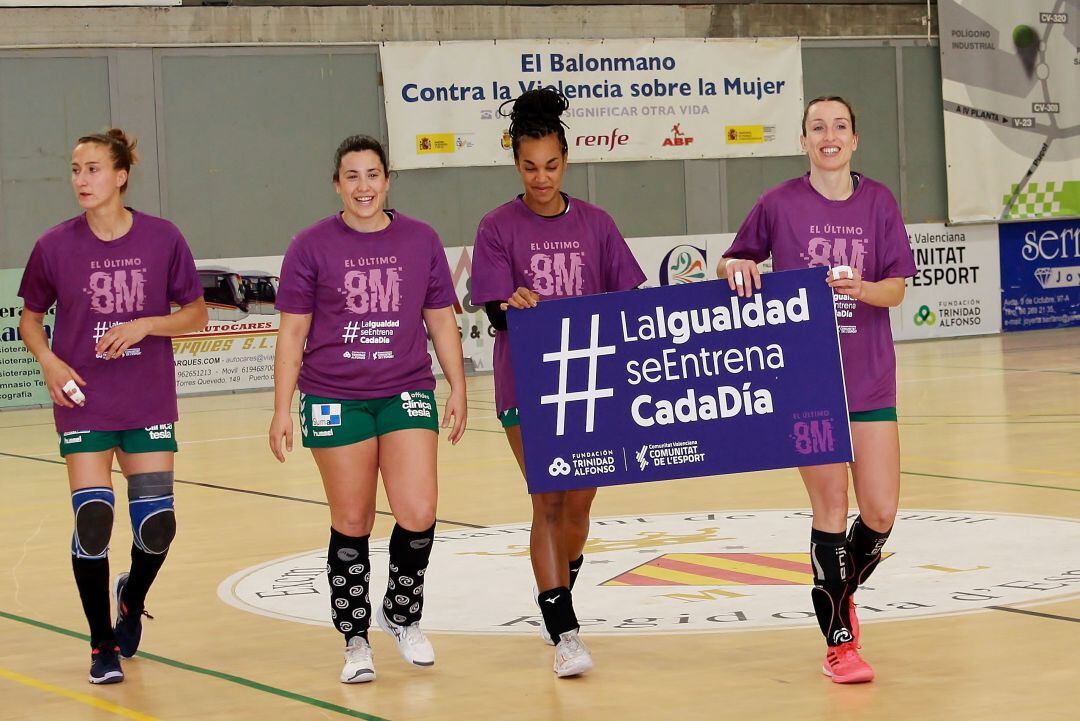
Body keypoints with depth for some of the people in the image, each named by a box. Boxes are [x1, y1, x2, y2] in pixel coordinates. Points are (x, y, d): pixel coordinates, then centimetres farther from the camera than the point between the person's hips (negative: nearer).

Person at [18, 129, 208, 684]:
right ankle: (103, 647, 10)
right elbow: (30, 317, 9)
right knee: (92, 521, -7)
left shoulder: (162, 238, -5)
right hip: (84, 405, -1)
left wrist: (144, 325, -14)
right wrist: (48, 360, -9)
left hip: (149, 403, 1)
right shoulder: (56, 245, -4)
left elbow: (196, 314, 3)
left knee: (156, 525, 0)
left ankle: (132, 599, 35)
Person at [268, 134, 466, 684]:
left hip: (407, 392, 1)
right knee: (351, 524, 4)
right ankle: (356, 642, 19)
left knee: (418, 513, -11)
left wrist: (458, 390, 9)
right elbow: (292, 332, 1)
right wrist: (282, 410, -2)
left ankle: (402, 614, 15)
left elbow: (441, 322, 13)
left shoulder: (421, 241, 6)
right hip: (335, 401, -1)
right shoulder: (312, 246, 0)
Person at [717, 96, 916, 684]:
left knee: (880, 512, -1)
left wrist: (862, 288, -18)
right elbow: (732, 265, 11)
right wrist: (736, 269, -12)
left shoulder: (878, 202, 5)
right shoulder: (779, 205, -1)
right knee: (830, 506, -3)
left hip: (869, 377, 2)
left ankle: (842, 595, 30)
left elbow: (896, 289, 2)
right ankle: (839, 642, 11)